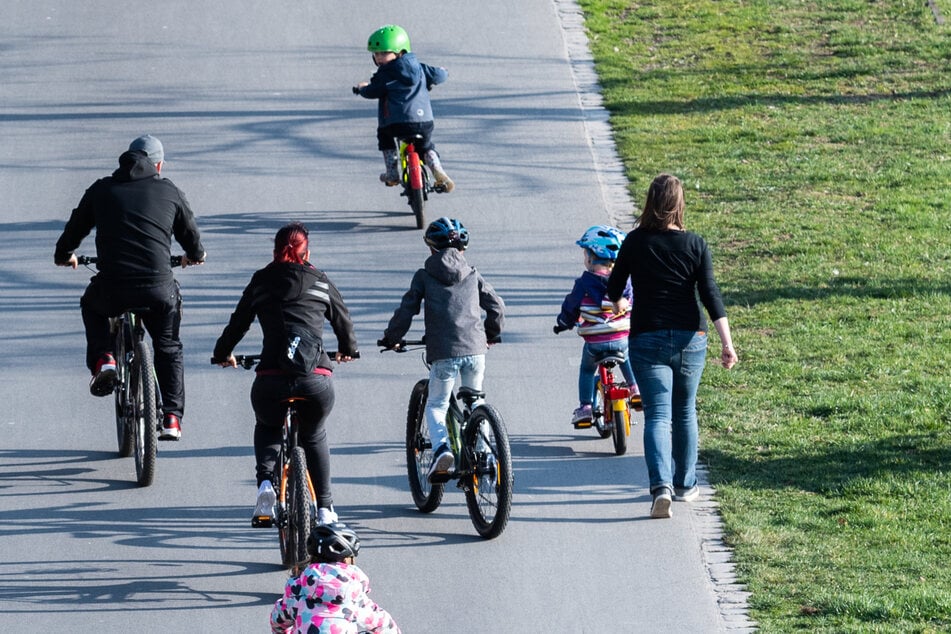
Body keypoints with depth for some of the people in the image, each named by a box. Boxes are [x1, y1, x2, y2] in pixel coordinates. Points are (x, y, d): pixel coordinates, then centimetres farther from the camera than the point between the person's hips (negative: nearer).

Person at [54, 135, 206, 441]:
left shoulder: (101, 190, 11)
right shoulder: (169, 192, 10)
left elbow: (76, 227, 22)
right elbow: (190, 233, 22)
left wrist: (64, 255, 44)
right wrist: (195, 255, 46)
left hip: (111, 289, 0)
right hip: (158, 288, 0)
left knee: (91, 306, 36)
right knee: (168, 348, 24)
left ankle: (103, 358, 13)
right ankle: (172, 417, 15)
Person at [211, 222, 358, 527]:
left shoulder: (261, 282, 14)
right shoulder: (320, 281, 16)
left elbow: (238, 322, 21)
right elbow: (343, 320, 28)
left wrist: (223, 354, 41)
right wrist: (348, 350, 50)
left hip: (271, 382, -1)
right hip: (317, 381, 1)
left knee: (267, 428, 31)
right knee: (314, 436, 30)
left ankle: (266, 483, 5)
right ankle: (325, 509, 27)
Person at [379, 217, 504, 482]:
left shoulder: (424, 276, 5)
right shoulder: (472, 275, 14)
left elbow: (407, 309, 2)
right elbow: (497, 306, 16)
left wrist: (392, 338, 18)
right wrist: (492, 334, 34)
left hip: (443, 353, -3)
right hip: (475, 349, 3)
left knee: (436, 405, 9)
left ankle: (441, 447, -16)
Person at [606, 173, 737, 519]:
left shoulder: (635, 242, -4)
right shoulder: (695, 245, -4)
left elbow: (614, 289, 6)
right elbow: (711, 294, -9)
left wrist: (620, 305, 30)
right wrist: (727, 343, -8)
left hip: (647, 339, -1)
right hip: (689, 338, 2)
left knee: (657, 415, -4)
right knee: (685, 413, 18)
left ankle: (661, 485, -23)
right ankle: (685, 485, 29)